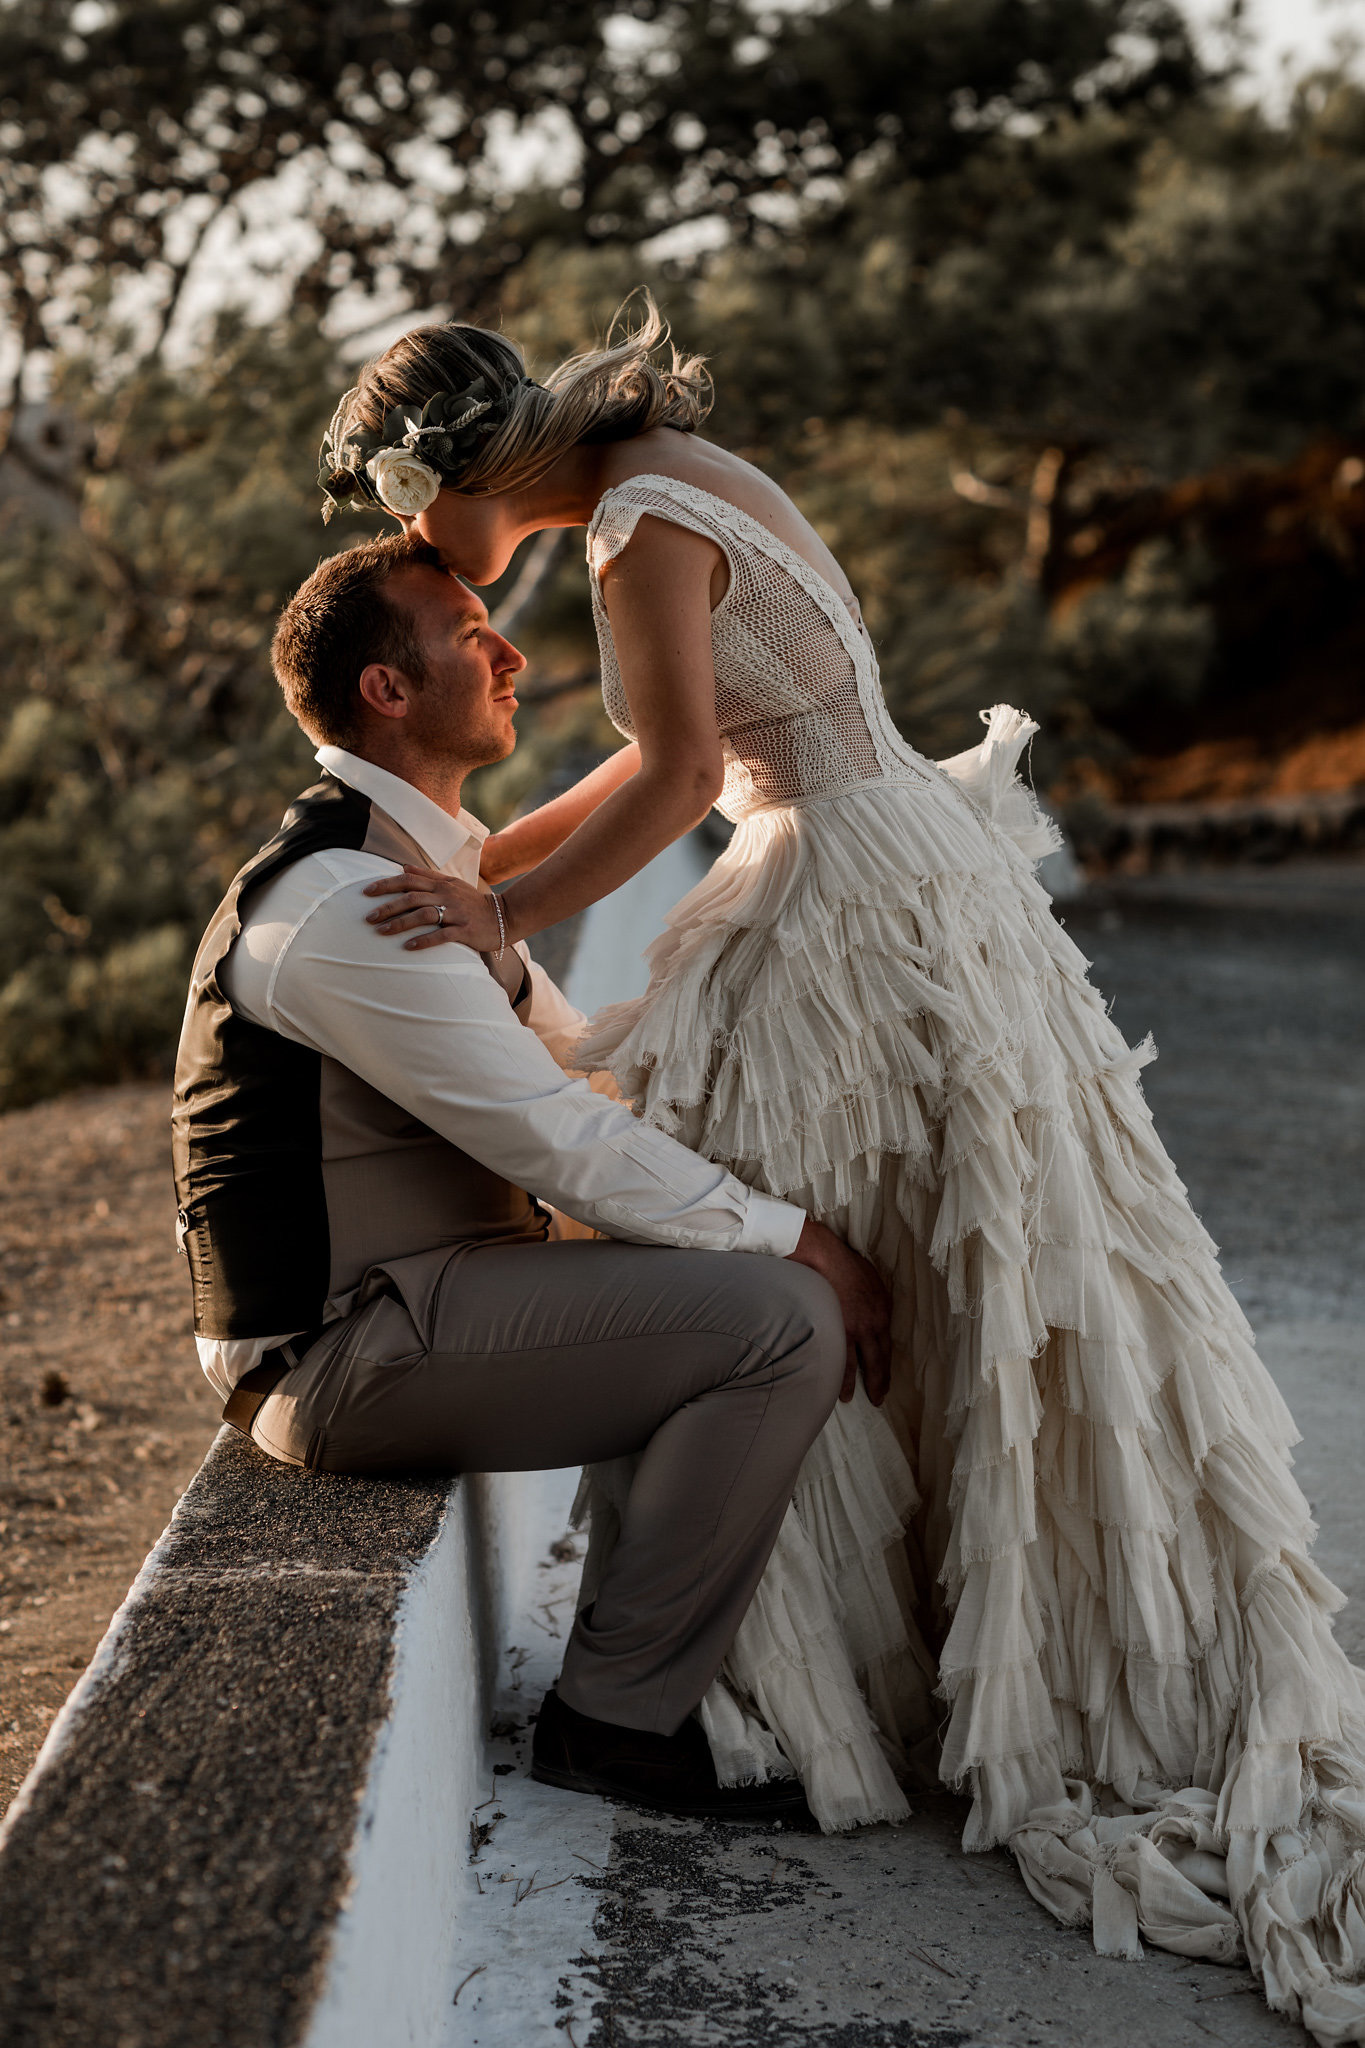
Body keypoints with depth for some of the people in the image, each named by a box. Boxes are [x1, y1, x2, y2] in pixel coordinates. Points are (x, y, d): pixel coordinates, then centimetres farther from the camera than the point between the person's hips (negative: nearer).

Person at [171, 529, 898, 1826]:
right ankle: (617, 1716, -10)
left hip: (407, 1299, 11)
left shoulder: (424, 867, 14)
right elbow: (562, 1144, -22)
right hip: (337, 1359, -11)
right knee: (783, 1318, -20)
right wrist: (793, 1236, -15)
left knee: (751, 1268, 15)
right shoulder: (346, 899, -20)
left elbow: (584, 1064, 19)